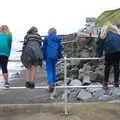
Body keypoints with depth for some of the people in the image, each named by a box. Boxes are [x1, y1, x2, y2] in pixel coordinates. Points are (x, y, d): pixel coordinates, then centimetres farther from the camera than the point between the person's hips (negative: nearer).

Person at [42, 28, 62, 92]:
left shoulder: (47, 38, -3)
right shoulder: (58, 38, 8)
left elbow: (44, 47, -2)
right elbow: (60, 48, 11)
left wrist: (43, 56, 4)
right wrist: (59, 56, 19)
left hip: (48, 56, -4)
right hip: (55, 56, 4)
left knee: (49, 70, -6)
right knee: (53, 69, 19)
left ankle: (50, 83, -22)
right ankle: (53, 82, 24)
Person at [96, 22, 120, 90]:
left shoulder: (103, 32, 17)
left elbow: (99, 44, 18)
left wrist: (99, 54, 26)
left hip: (110, 51, -3)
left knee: (108, 66, 7)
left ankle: (105, 83, 12)